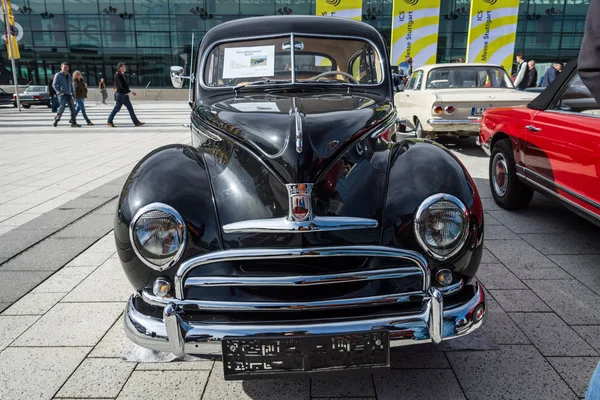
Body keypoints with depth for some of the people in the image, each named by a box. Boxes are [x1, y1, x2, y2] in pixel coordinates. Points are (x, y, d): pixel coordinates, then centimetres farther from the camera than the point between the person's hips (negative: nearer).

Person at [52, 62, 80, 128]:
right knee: (62, 107, -19)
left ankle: (73, 123, 0)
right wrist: (60, 92, -17)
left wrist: (73, 94, 17)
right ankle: (56, 120, -4)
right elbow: (54, 85, -6)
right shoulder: (58, 75, 0)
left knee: (72, 108, -2)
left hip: (68, 95, 6)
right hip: (62, 95, -6)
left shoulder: (69, 75, 19)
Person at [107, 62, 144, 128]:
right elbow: (122, 86, -23)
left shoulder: (122, 75, 14)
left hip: (125, 95, 9)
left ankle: (136, 122, 6)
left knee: (130, 108, 6)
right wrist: (130, 91, -23)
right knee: (117, 108, -1)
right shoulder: (118, 75, -15)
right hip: (120, 95, -9)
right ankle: (109, 121, 11)